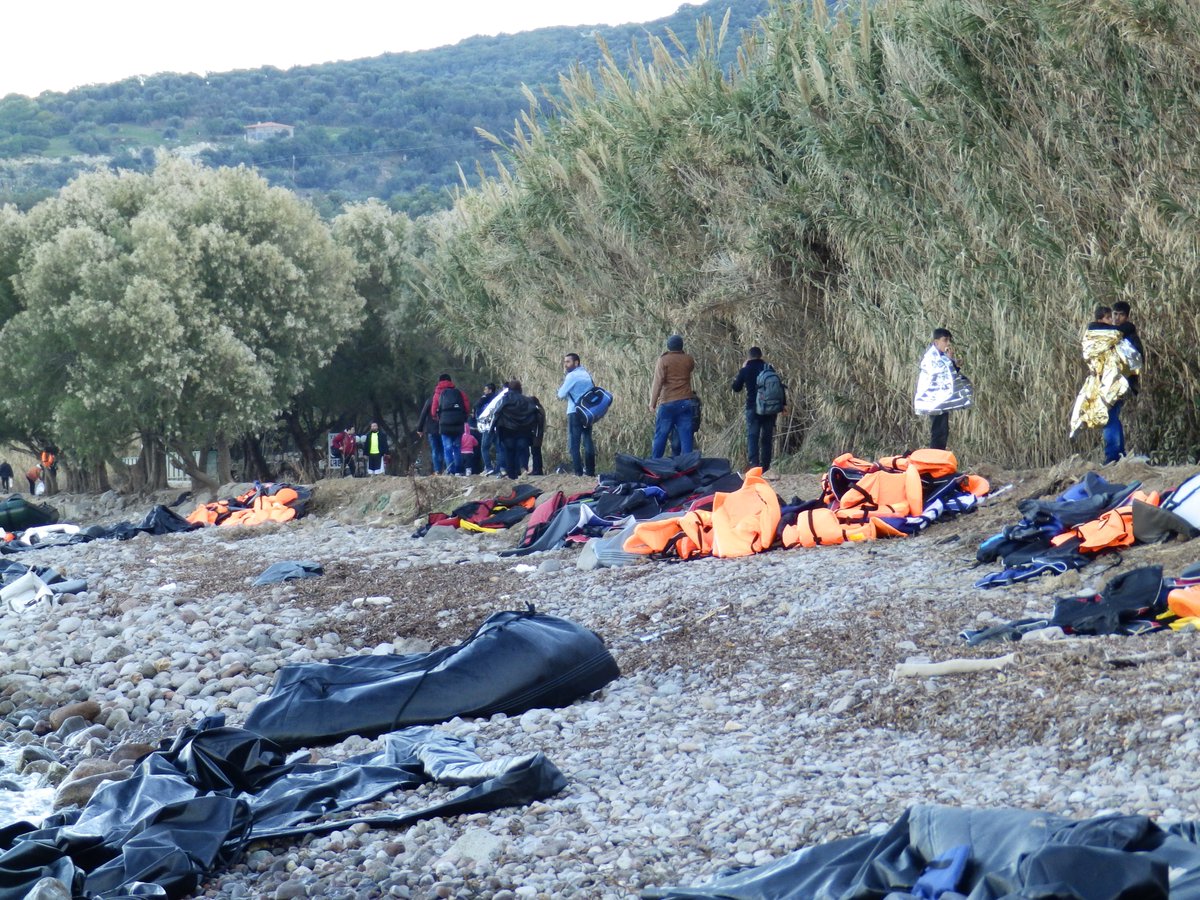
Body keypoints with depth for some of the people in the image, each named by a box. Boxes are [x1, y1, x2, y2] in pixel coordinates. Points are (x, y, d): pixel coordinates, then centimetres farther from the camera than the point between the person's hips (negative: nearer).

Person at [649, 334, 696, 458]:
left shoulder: (663, 360, -4)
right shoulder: (688, 359, 6)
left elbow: (658, 382, -13)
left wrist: (652, 403, -13)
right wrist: (682, 353, 36)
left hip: (667, 403, -3)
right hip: (686, 403, 3)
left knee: (660, 436, 5)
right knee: (686, 437, 1)